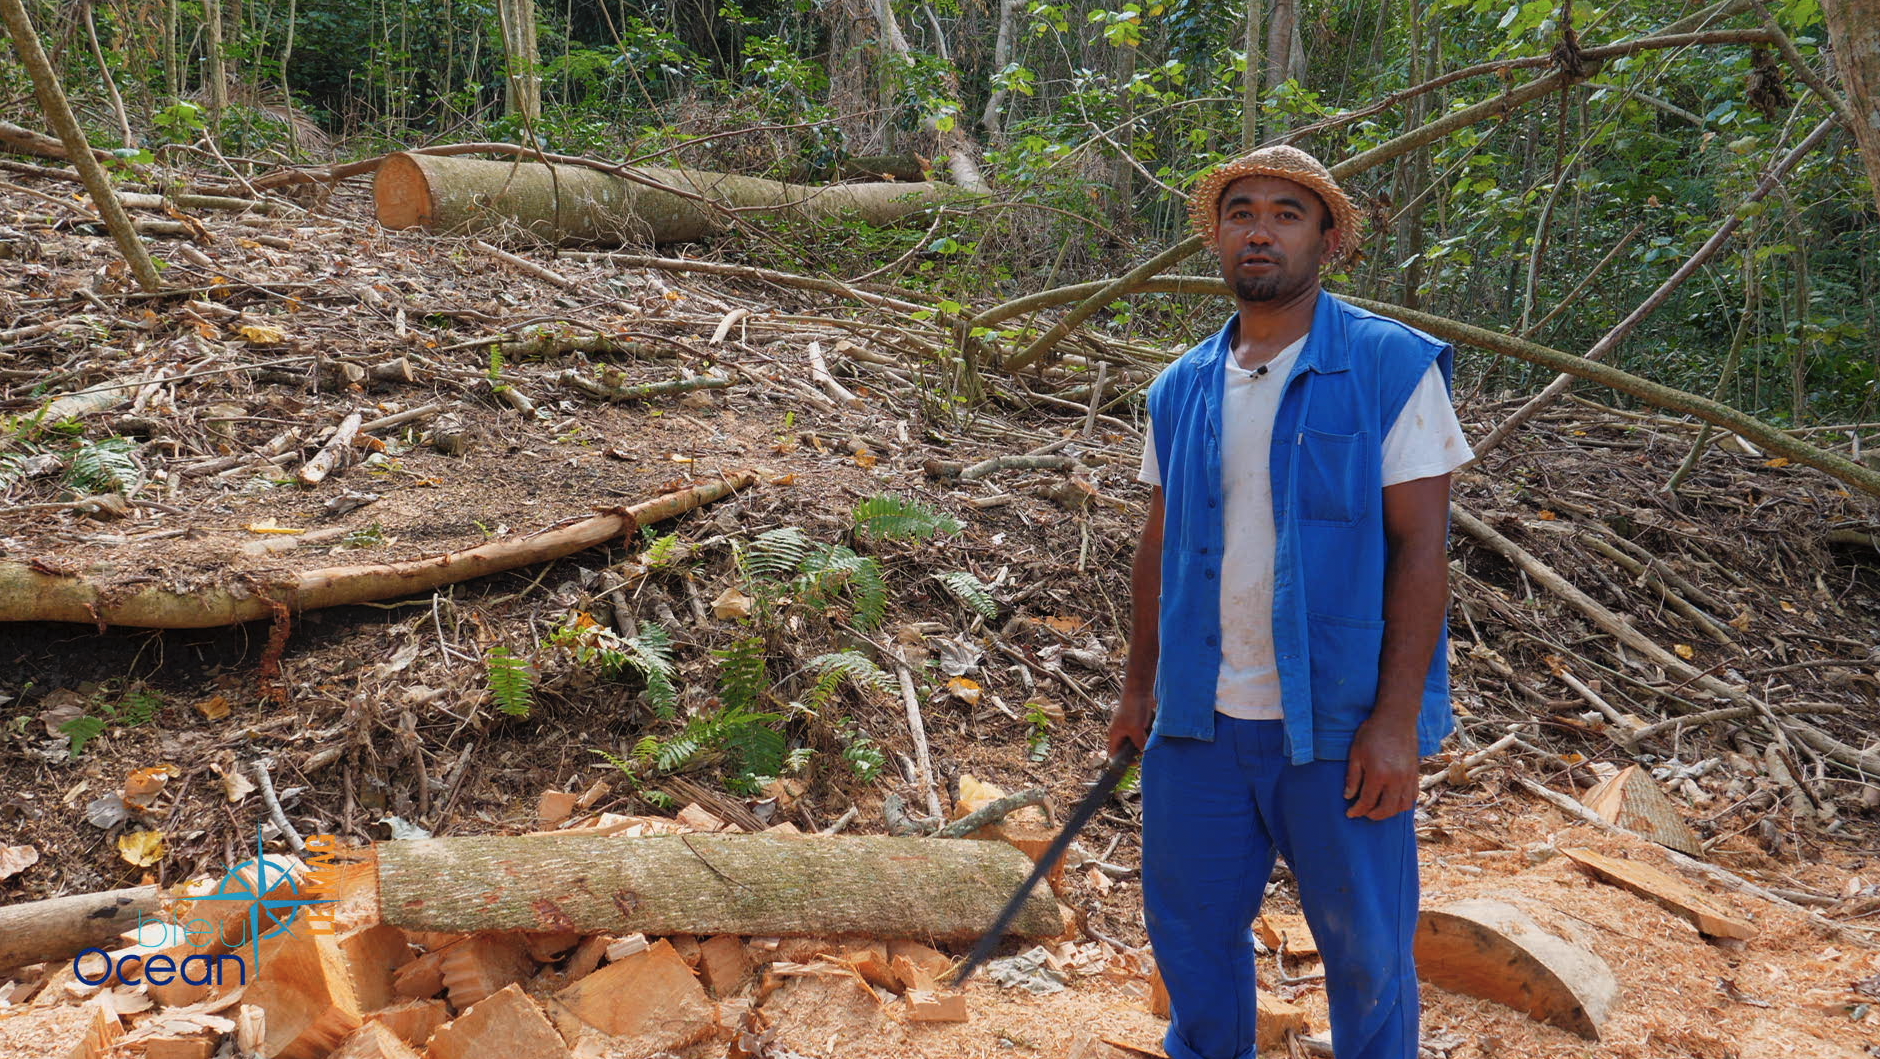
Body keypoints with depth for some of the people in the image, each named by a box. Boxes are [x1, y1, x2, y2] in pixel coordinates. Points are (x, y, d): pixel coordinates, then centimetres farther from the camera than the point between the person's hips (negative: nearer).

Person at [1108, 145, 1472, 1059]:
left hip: (1340, 726, -4)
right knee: (1189, 931, 16)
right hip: (1200, 721, 4)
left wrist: (1396, 720, -15)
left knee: (1366, 949, 9)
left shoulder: (1394, 369, -7)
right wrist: (1140, 685, 14)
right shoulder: (1181, 390, 7)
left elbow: (1421, 546, -10)